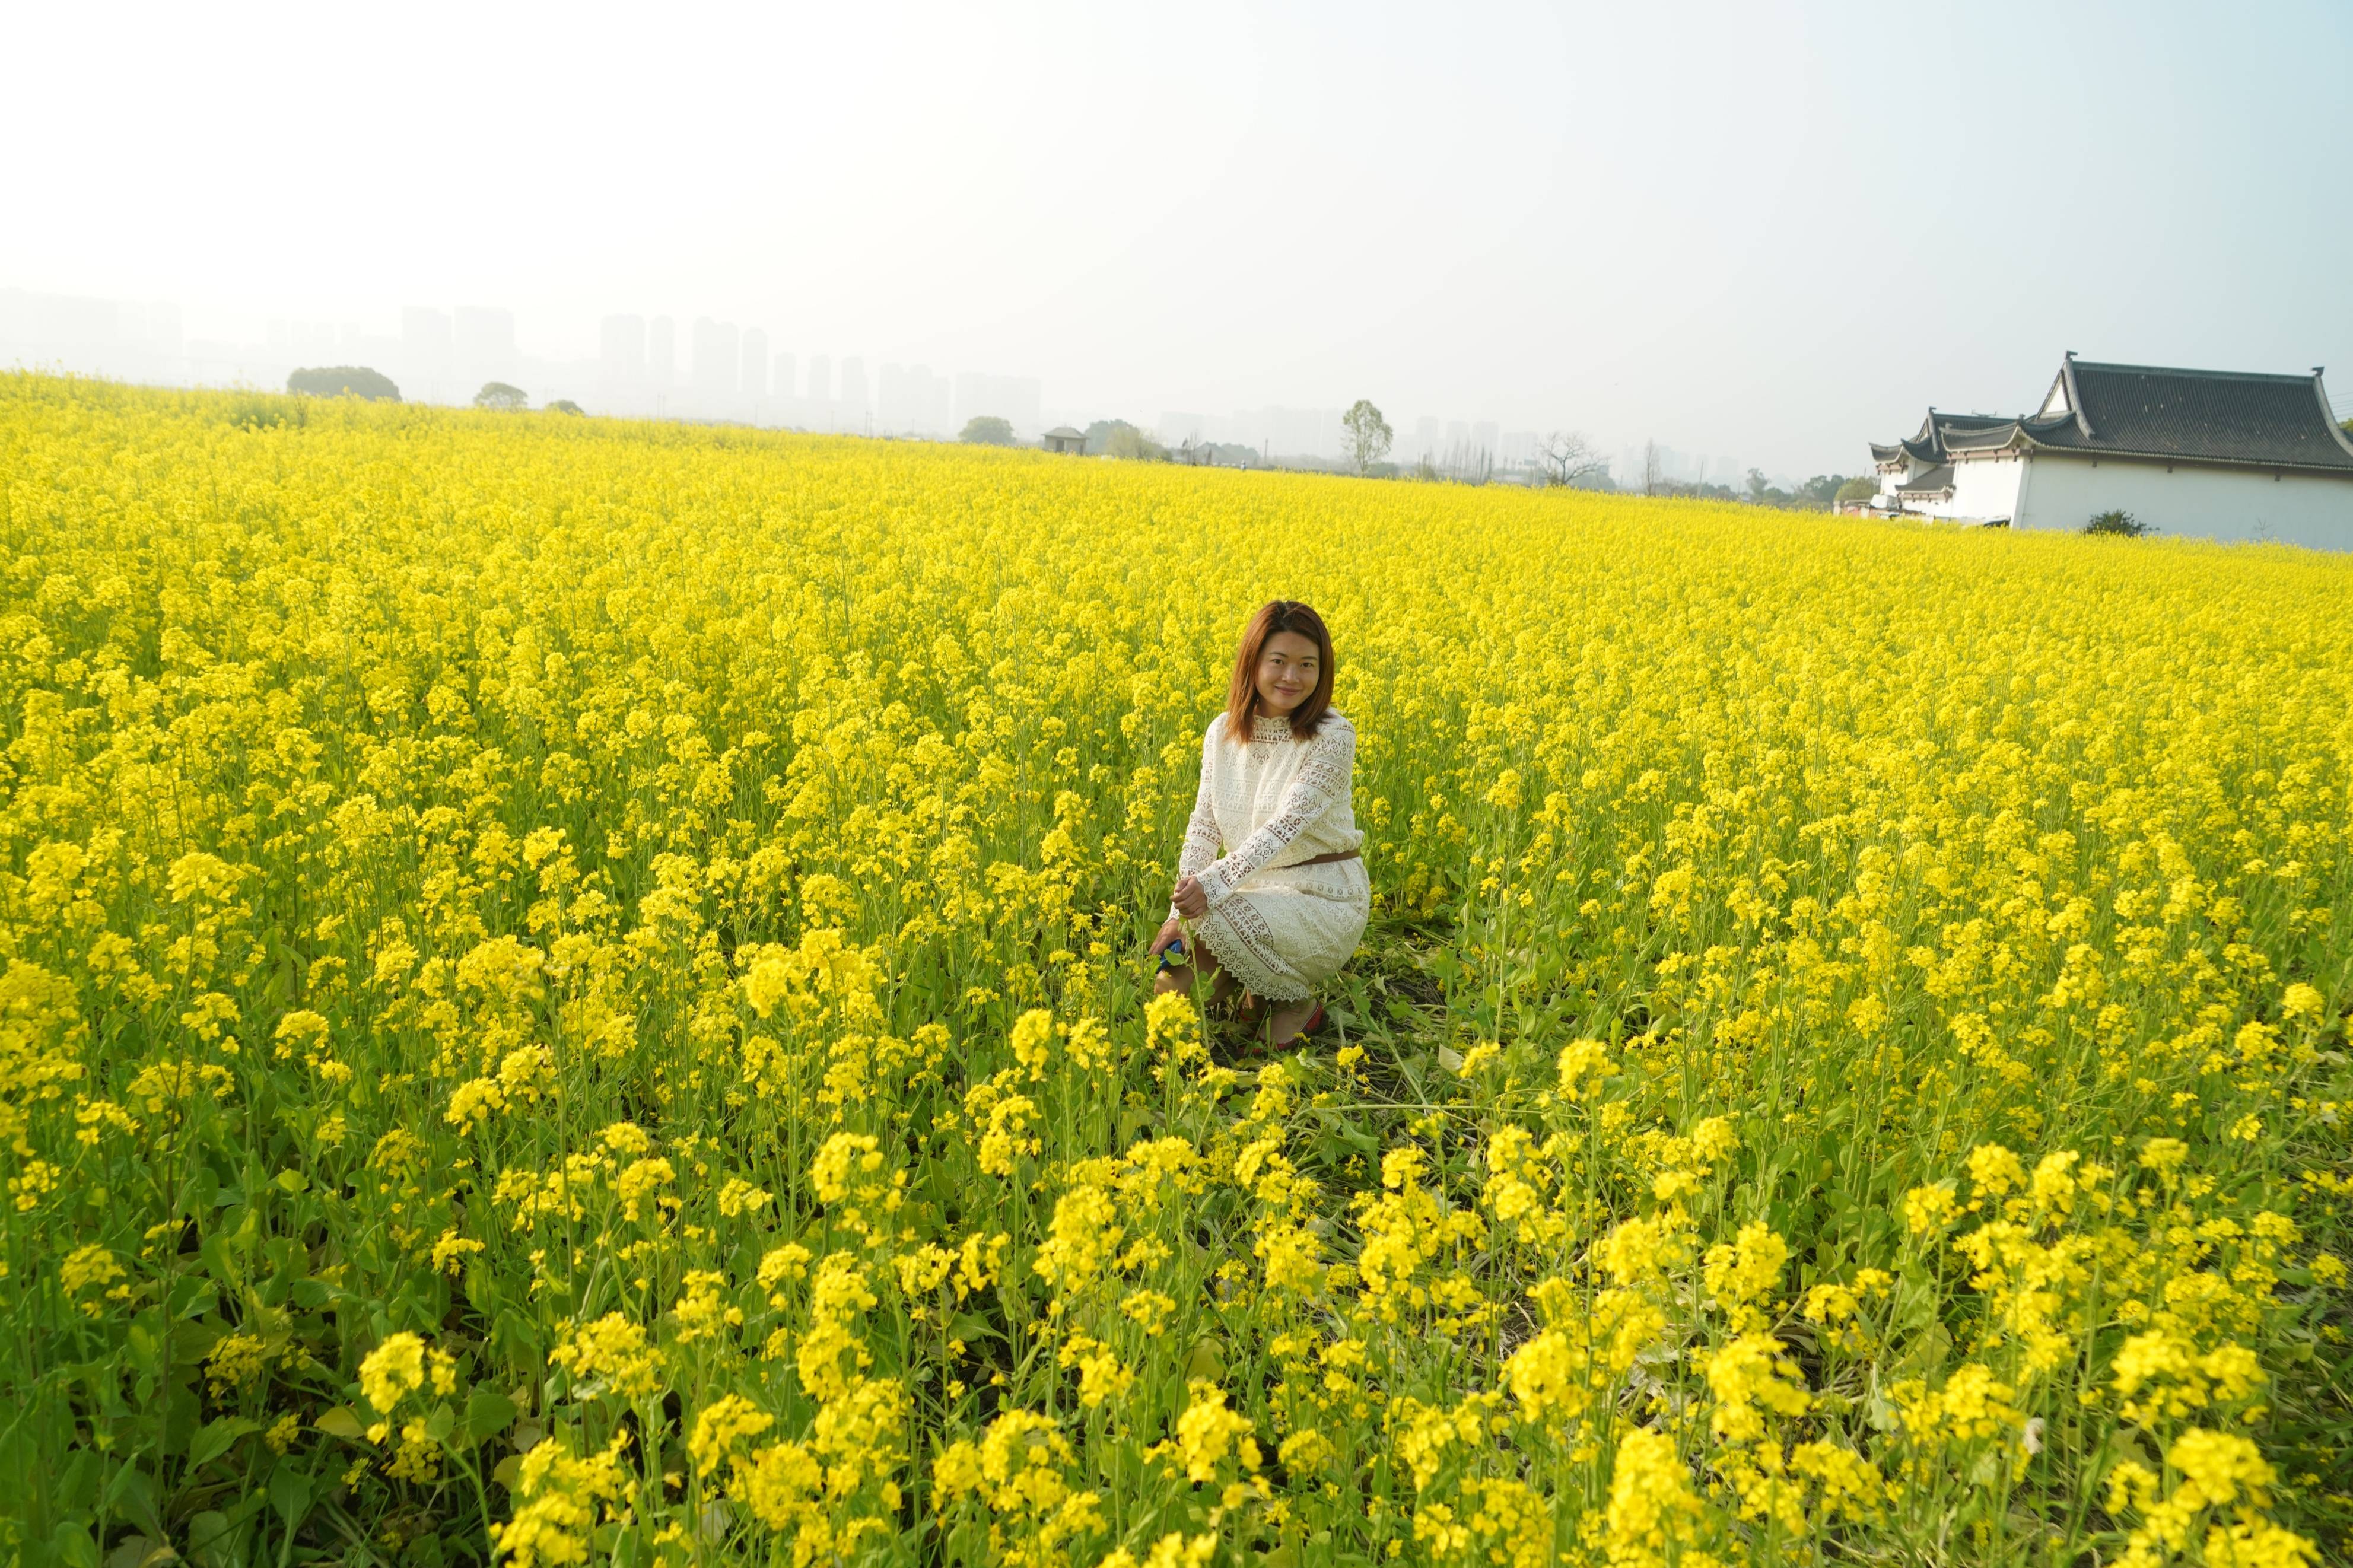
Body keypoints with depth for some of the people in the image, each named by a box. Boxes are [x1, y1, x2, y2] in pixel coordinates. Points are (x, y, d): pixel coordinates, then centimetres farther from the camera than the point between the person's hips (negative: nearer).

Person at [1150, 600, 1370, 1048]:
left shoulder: (1333, 737, -17)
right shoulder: (1223, 733, 0)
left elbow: (1288, 823, -27)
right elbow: (1204, 826, -2)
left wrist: (1215, 882, -39)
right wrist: (1178, 914, -14)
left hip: (1323, 897, -4)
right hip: (1252, 889, 5)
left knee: (1218, 918, -32)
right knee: (1171, 986, -17)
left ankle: (1298, 1001, -5)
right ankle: (1256, 985, 12)